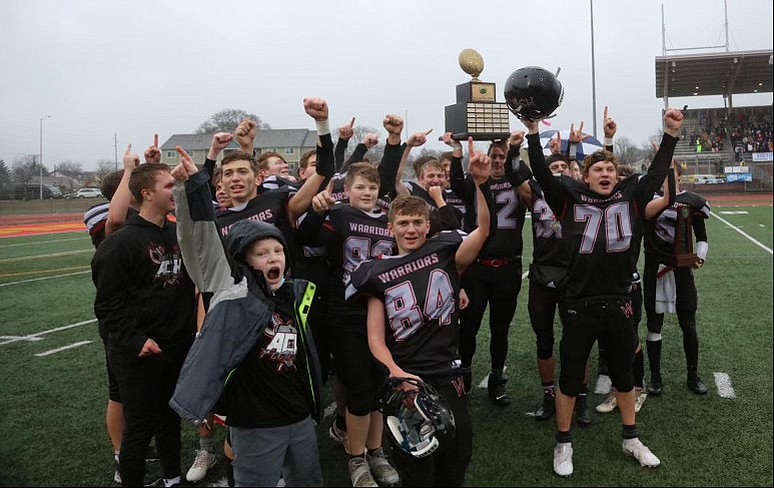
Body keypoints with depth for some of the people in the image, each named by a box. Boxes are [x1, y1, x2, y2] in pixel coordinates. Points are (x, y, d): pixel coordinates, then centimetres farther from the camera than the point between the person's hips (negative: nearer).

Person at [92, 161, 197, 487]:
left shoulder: (179, 234, 5)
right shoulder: (121, 242, -15)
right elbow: (108, 303, -15)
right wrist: (135, 339, -20)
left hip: (179, 347, 6)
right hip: (139, 352, -6)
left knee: (171, 418, 19)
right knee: (140, 426, 5)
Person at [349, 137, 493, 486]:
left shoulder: (445, 254, 2)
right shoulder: (378, 273, 2)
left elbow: (484, 229, -13)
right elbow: (376, 338, 1)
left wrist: (481, 183, -27)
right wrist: (395, 372, -16)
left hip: (447, 375, 0)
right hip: (404, 379, 0)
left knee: (456, 457, 9)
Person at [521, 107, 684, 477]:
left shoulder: (631, 199, 5)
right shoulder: (571, 200, -2)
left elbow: (657, 173, 7)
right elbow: (542, 174, -8)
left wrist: (671, 134, 1)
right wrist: (533, 133, -14)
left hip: (618, 304, 3)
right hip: (579, 306, -2)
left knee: (623, 375, 19)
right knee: (570, 377, 8)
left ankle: (631, 439, 39)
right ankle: (563, 445, 25)